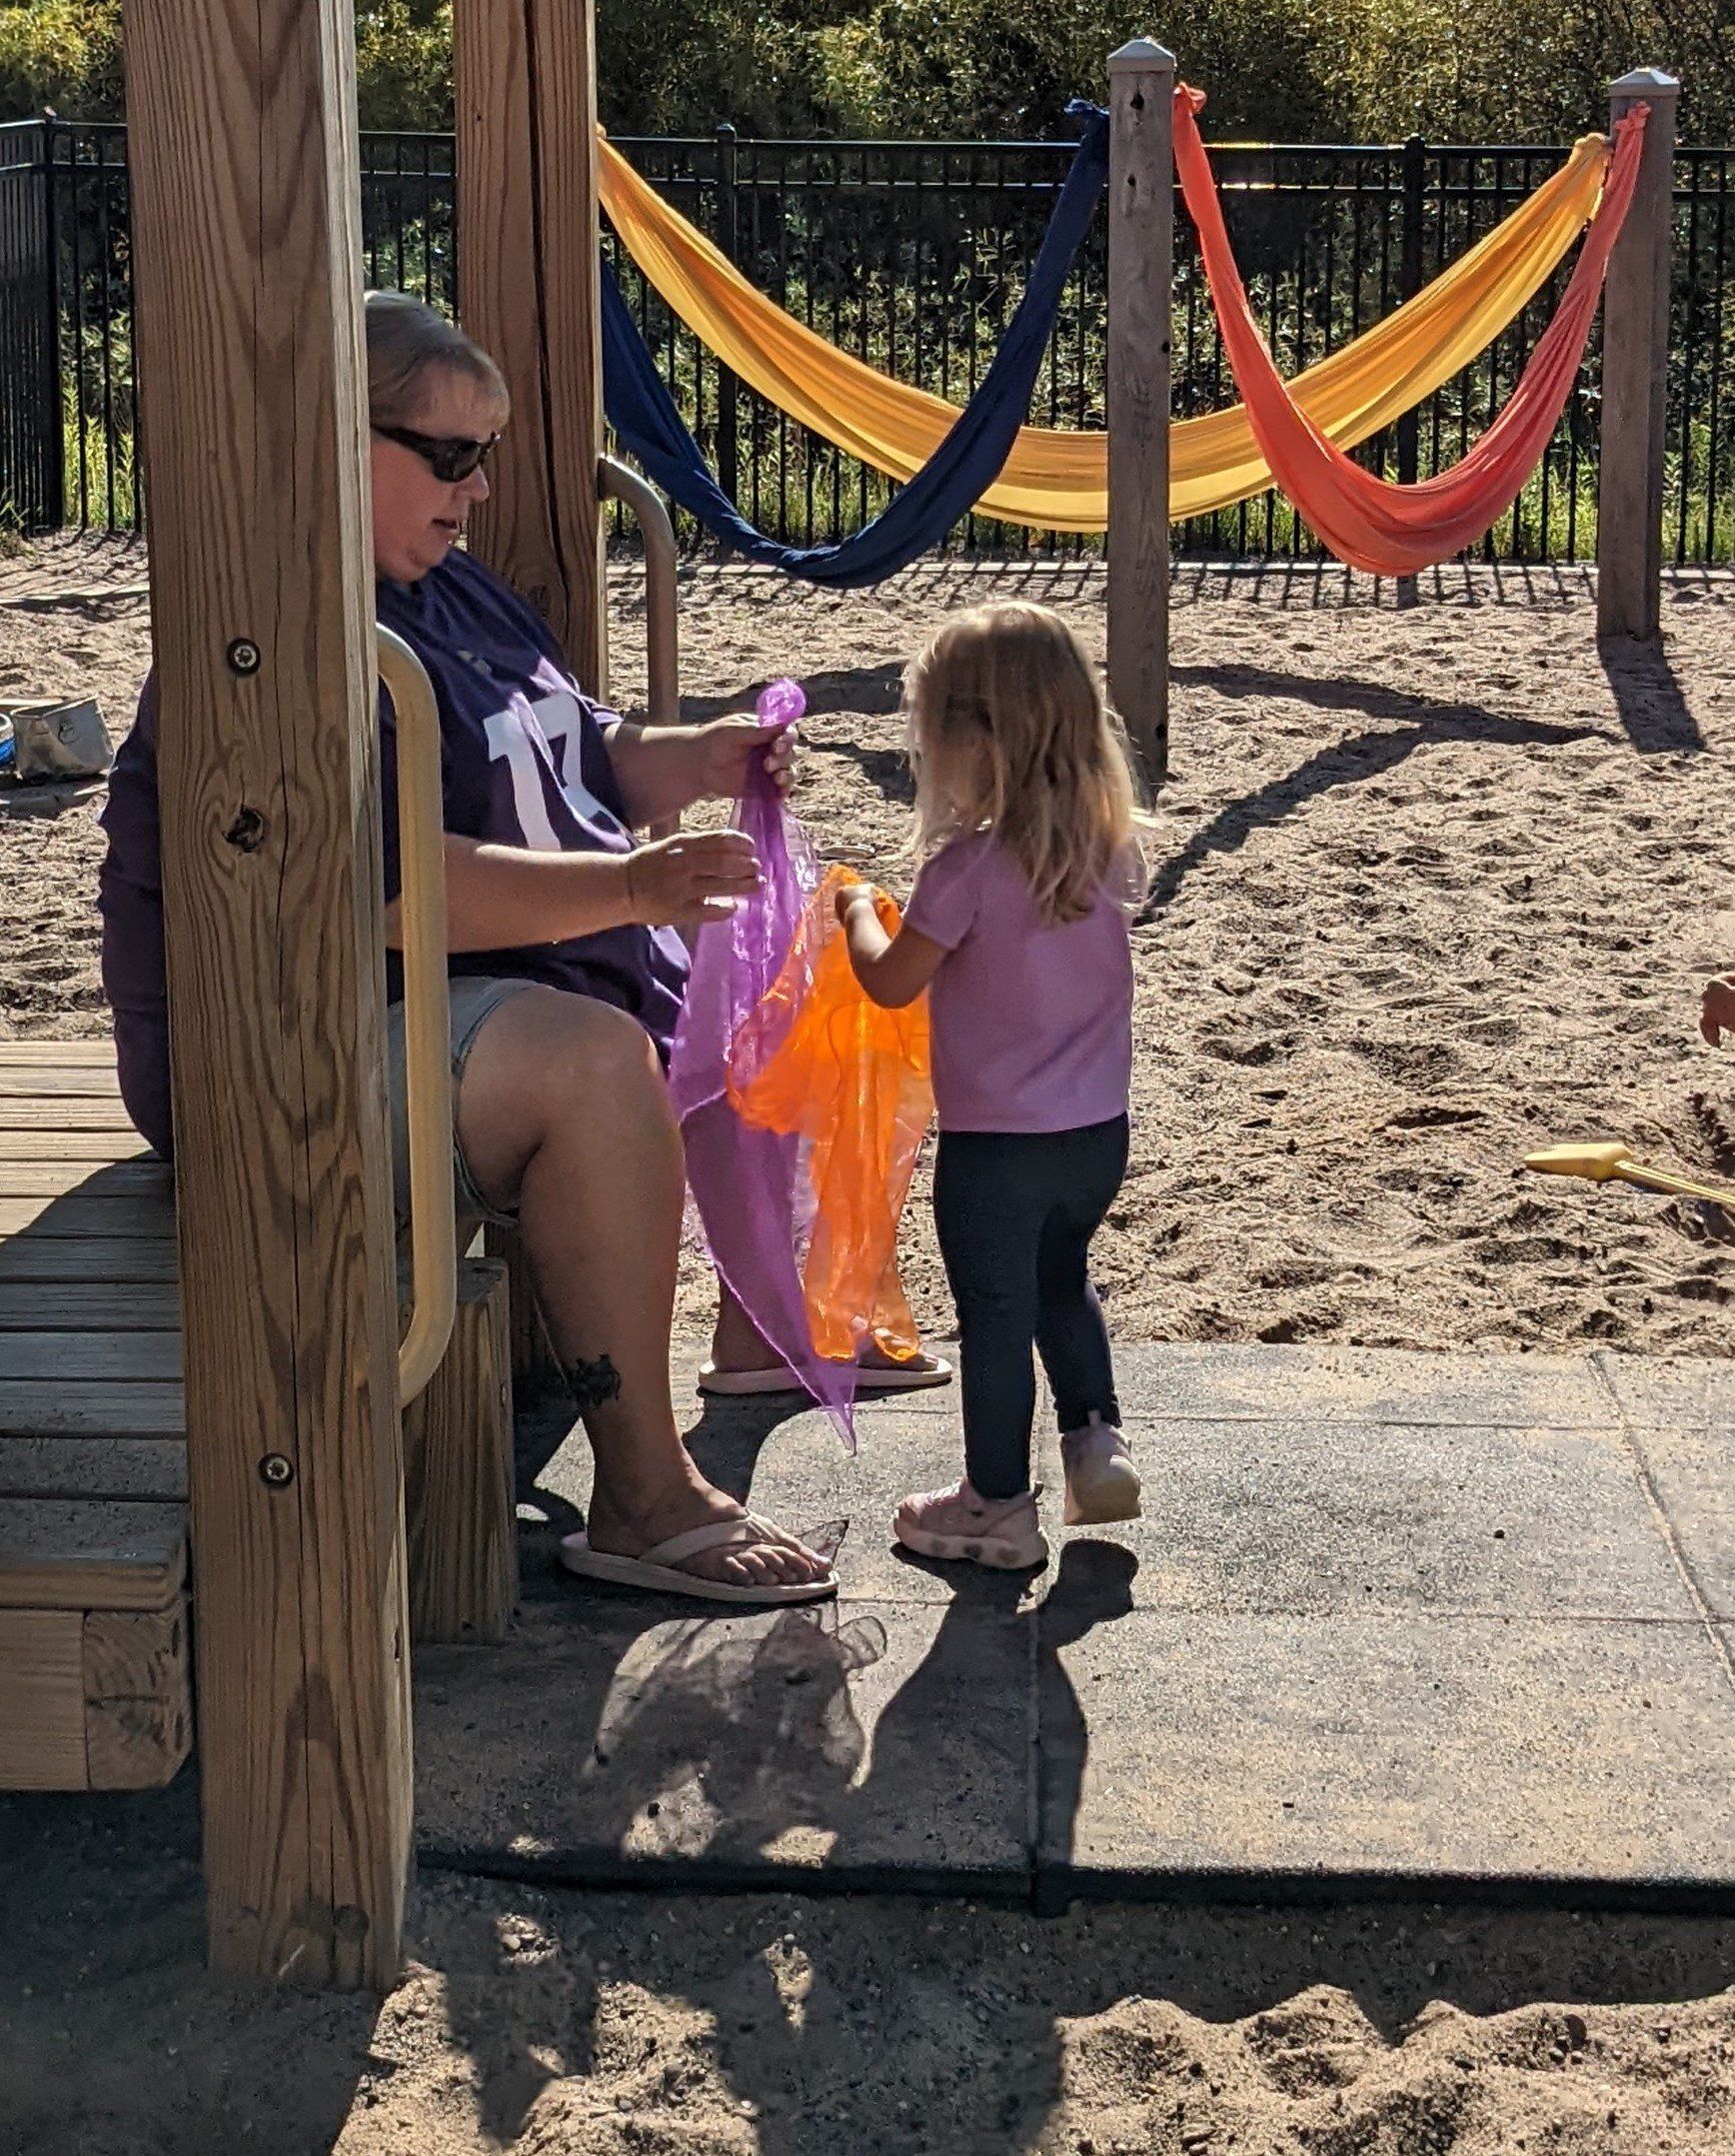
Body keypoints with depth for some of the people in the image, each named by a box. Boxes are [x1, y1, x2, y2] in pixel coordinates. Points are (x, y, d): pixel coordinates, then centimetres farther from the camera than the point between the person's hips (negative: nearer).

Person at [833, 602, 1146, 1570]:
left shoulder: (968, 863, -20)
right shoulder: (1110, 846, -2)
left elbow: (893, 982, -11)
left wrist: (858, 911, 6)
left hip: (996, 1141, -6)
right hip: (1099, 1129, 6)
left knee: (996, 1315, 8)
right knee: (1063, 1281, 28)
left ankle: (998, 1505, 18)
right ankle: (1097, 1438, 23)